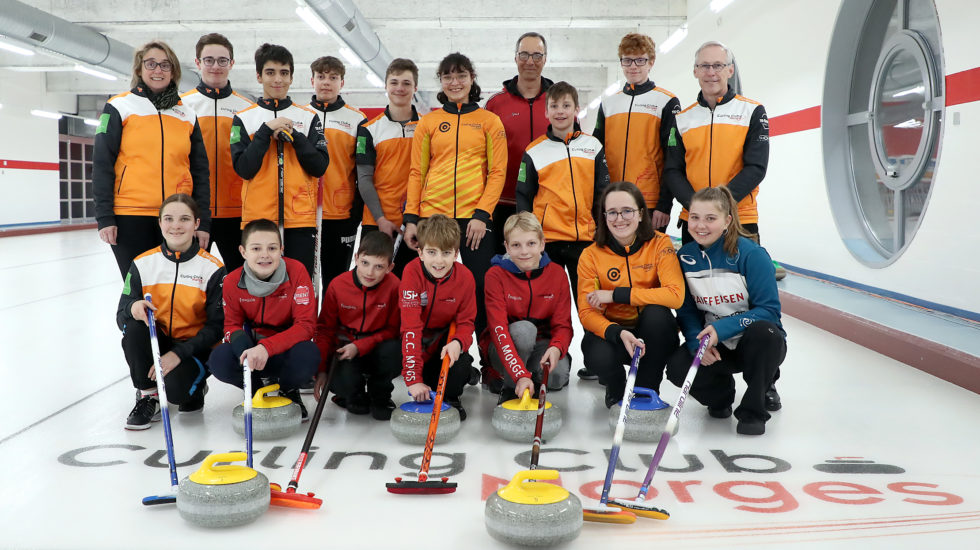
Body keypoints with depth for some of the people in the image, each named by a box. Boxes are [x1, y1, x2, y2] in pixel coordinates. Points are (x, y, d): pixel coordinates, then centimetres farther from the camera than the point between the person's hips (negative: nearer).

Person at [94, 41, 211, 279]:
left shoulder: (187, 115, 12)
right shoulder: (120, 107, 3)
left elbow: (200, 171, 12)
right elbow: (102, 164, 0)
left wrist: (203, 221, 5)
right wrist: (104, 217, -7)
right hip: (131, 217, -3)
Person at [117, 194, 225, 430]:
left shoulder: (213, 268, -10)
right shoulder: (142, 264, -2)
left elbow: (216, 326, -9)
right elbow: (121, 316, -1)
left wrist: (179, 354, -21)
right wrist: (133, 307, -26)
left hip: (194, 348, -3)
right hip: (156, 343, 3)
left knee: (175, 389, -31)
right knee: (134, 323, -28)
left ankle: (195, 385, 9)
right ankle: (148, 395, -9)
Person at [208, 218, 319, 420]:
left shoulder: (297, 271, -19)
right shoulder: (232, 282, -10)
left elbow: (306, 324, -22)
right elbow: (232, 324, -1)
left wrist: (266, 347, -37)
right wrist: (243, 347, -28)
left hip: (286, 350, -2)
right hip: (252, 344, 2)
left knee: (308, 355, -36)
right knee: (218, 360, -28)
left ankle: (289, 391, 2)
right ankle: (256, 389, 8)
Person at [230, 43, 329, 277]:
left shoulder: (309, 117, 9)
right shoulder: (244, 118, 7)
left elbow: (319, 167, 1)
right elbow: (244, 169, -4)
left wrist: (294, 136, -9)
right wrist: (266, 131, -10)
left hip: (300, 220, 1)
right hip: (257, 219, 0)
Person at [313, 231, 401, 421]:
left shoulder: (394, 286, -14)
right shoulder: (337, 285, -10)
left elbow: (393, 329, -8)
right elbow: (325, 329, -1)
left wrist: (359, 346, -22)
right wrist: (321, 370, -7)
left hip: (377, 351, 0)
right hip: (344, 350, 0)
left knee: (393, 350, -34)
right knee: (341, 381, -32)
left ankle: (380, 397, -1)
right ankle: (355, 396, 11)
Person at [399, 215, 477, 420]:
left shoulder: (465, 277, -19)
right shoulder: (413, 273, -27)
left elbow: (466, 322, -8)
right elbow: (410, 326, -32)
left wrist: (458, 343, -35)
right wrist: (414, 379, -39)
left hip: (445, 335, 1)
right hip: (417, 337, 0)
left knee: (461, 362, -28)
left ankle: (450, 398, 5)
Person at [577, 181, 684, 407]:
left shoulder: (659, 244, -10)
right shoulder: (591, 256, -9)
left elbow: (675, 295, -24)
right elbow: (586, 312, -14)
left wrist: (616, 295, -25)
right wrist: (618, 333, -36)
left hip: (652, 333, 1)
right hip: (611, 331, -1)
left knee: (657, 312, -32)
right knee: (599, 357, -33)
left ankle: (647, 390, -9)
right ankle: (617, 389, 6)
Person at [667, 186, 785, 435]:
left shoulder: (751, 254, -17)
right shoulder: (684, 256, -3)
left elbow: (769, 310, -19)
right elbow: (686, 311, 1)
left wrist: (721, 328, -31)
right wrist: (698, 343, -20)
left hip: (754, 342, -3)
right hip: (712, 344, 3)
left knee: (763, 332, -38)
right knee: (677, 368, -26)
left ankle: (752, 410, -13)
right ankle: (721, 391, 11)